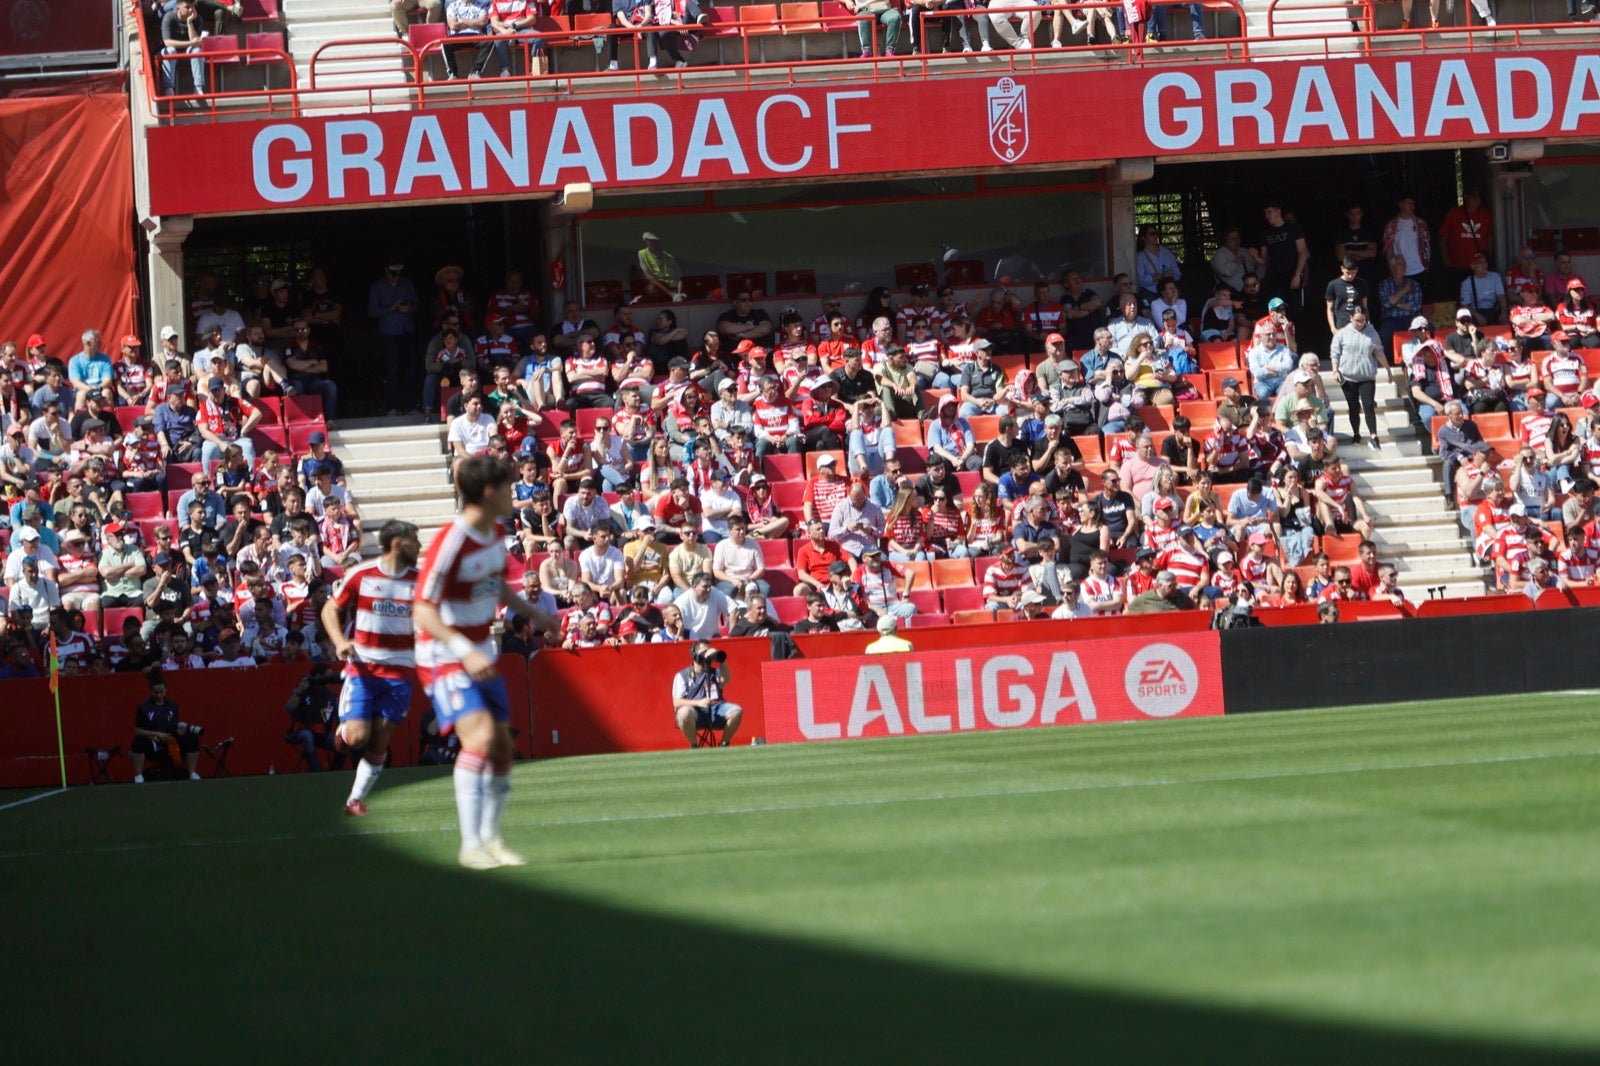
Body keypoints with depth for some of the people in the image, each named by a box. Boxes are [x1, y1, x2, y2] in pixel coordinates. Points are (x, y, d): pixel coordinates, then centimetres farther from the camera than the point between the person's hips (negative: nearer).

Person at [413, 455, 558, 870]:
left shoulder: (496, 533, 5)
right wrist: (465, 651, -35)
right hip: (445, 657, -9)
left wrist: (534, 614, 16)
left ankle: (490, 839, 22)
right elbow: (423, 610, -25)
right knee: (479, 735, -24)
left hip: (480, 655, 9)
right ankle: (470, 845, -22)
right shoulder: (452, 541, -23)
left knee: (502, 746, 7)